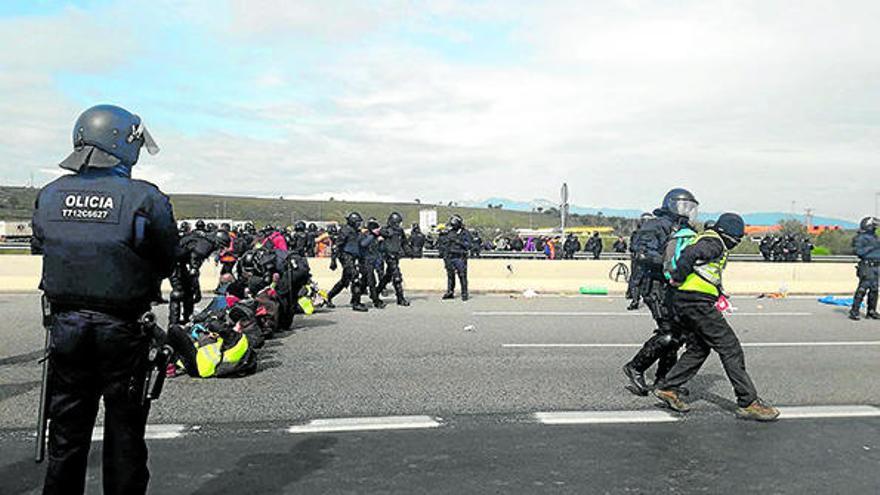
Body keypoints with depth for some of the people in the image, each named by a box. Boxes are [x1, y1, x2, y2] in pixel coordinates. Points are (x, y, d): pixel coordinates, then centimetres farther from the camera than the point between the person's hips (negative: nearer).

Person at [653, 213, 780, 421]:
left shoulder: (710, 241, 22)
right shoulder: (714, 243, -10)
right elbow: (690, 253, -28)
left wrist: (719, 292, 25)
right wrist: (678, 278, -19)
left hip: (684, 302, 11)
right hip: (698, 303, -11)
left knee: (698, 349, 18)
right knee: (731, 349, -5)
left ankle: (667, 387, 16)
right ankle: (748, 402, 0)